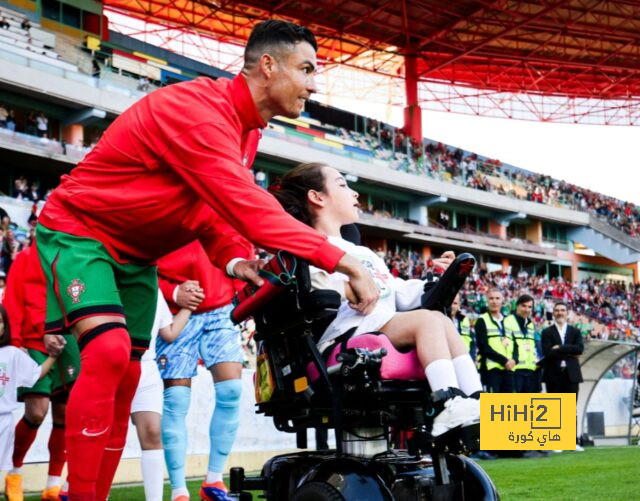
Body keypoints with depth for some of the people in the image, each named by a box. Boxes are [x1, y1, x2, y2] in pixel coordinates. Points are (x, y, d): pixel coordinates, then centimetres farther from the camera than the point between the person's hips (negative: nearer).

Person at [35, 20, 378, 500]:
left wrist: (234, 260, -17)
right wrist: (343, 261, -38)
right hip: (78, 230, -9)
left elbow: (215, 209, 5)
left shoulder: (246, 129, 3)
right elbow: (249, 207, -37)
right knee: (109, 351, -27)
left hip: (135, 256, 9)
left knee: (124, 380, 5)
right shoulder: (199, 109, -29)